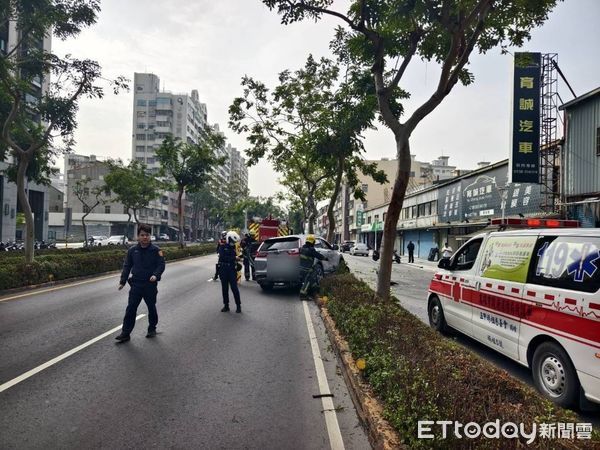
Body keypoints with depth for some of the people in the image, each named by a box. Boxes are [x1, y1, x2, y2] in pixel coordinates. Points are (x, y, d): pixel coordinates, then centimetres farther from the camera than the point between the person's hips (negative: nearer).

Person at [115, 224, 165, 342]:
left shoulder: (156, 250, -6)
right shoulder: (132, 250, 4)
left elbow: (161, 265, -7)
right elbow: (127, 266, 10)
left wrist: (156, 275, -24)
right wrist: (123, 281, 6)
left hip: (150, 284, -2)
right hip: (136, 284, 2)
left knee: (151, 308, 12)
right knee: (131, 308, 0)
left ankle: (152, 329, 29)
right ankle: (125, 333, 5)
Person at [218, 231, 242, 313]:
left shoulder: (233, 247, 10)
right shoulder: (222, 247, -3)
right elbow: (223, 257, -18)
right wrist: (234, 258, -20)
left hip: (232, 270, 1)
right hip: (223, 270, -1)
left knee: (234, 288, -4)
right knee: (224, 288, 7)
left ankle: (238, 305, 1)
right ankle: (226, 305, 17)